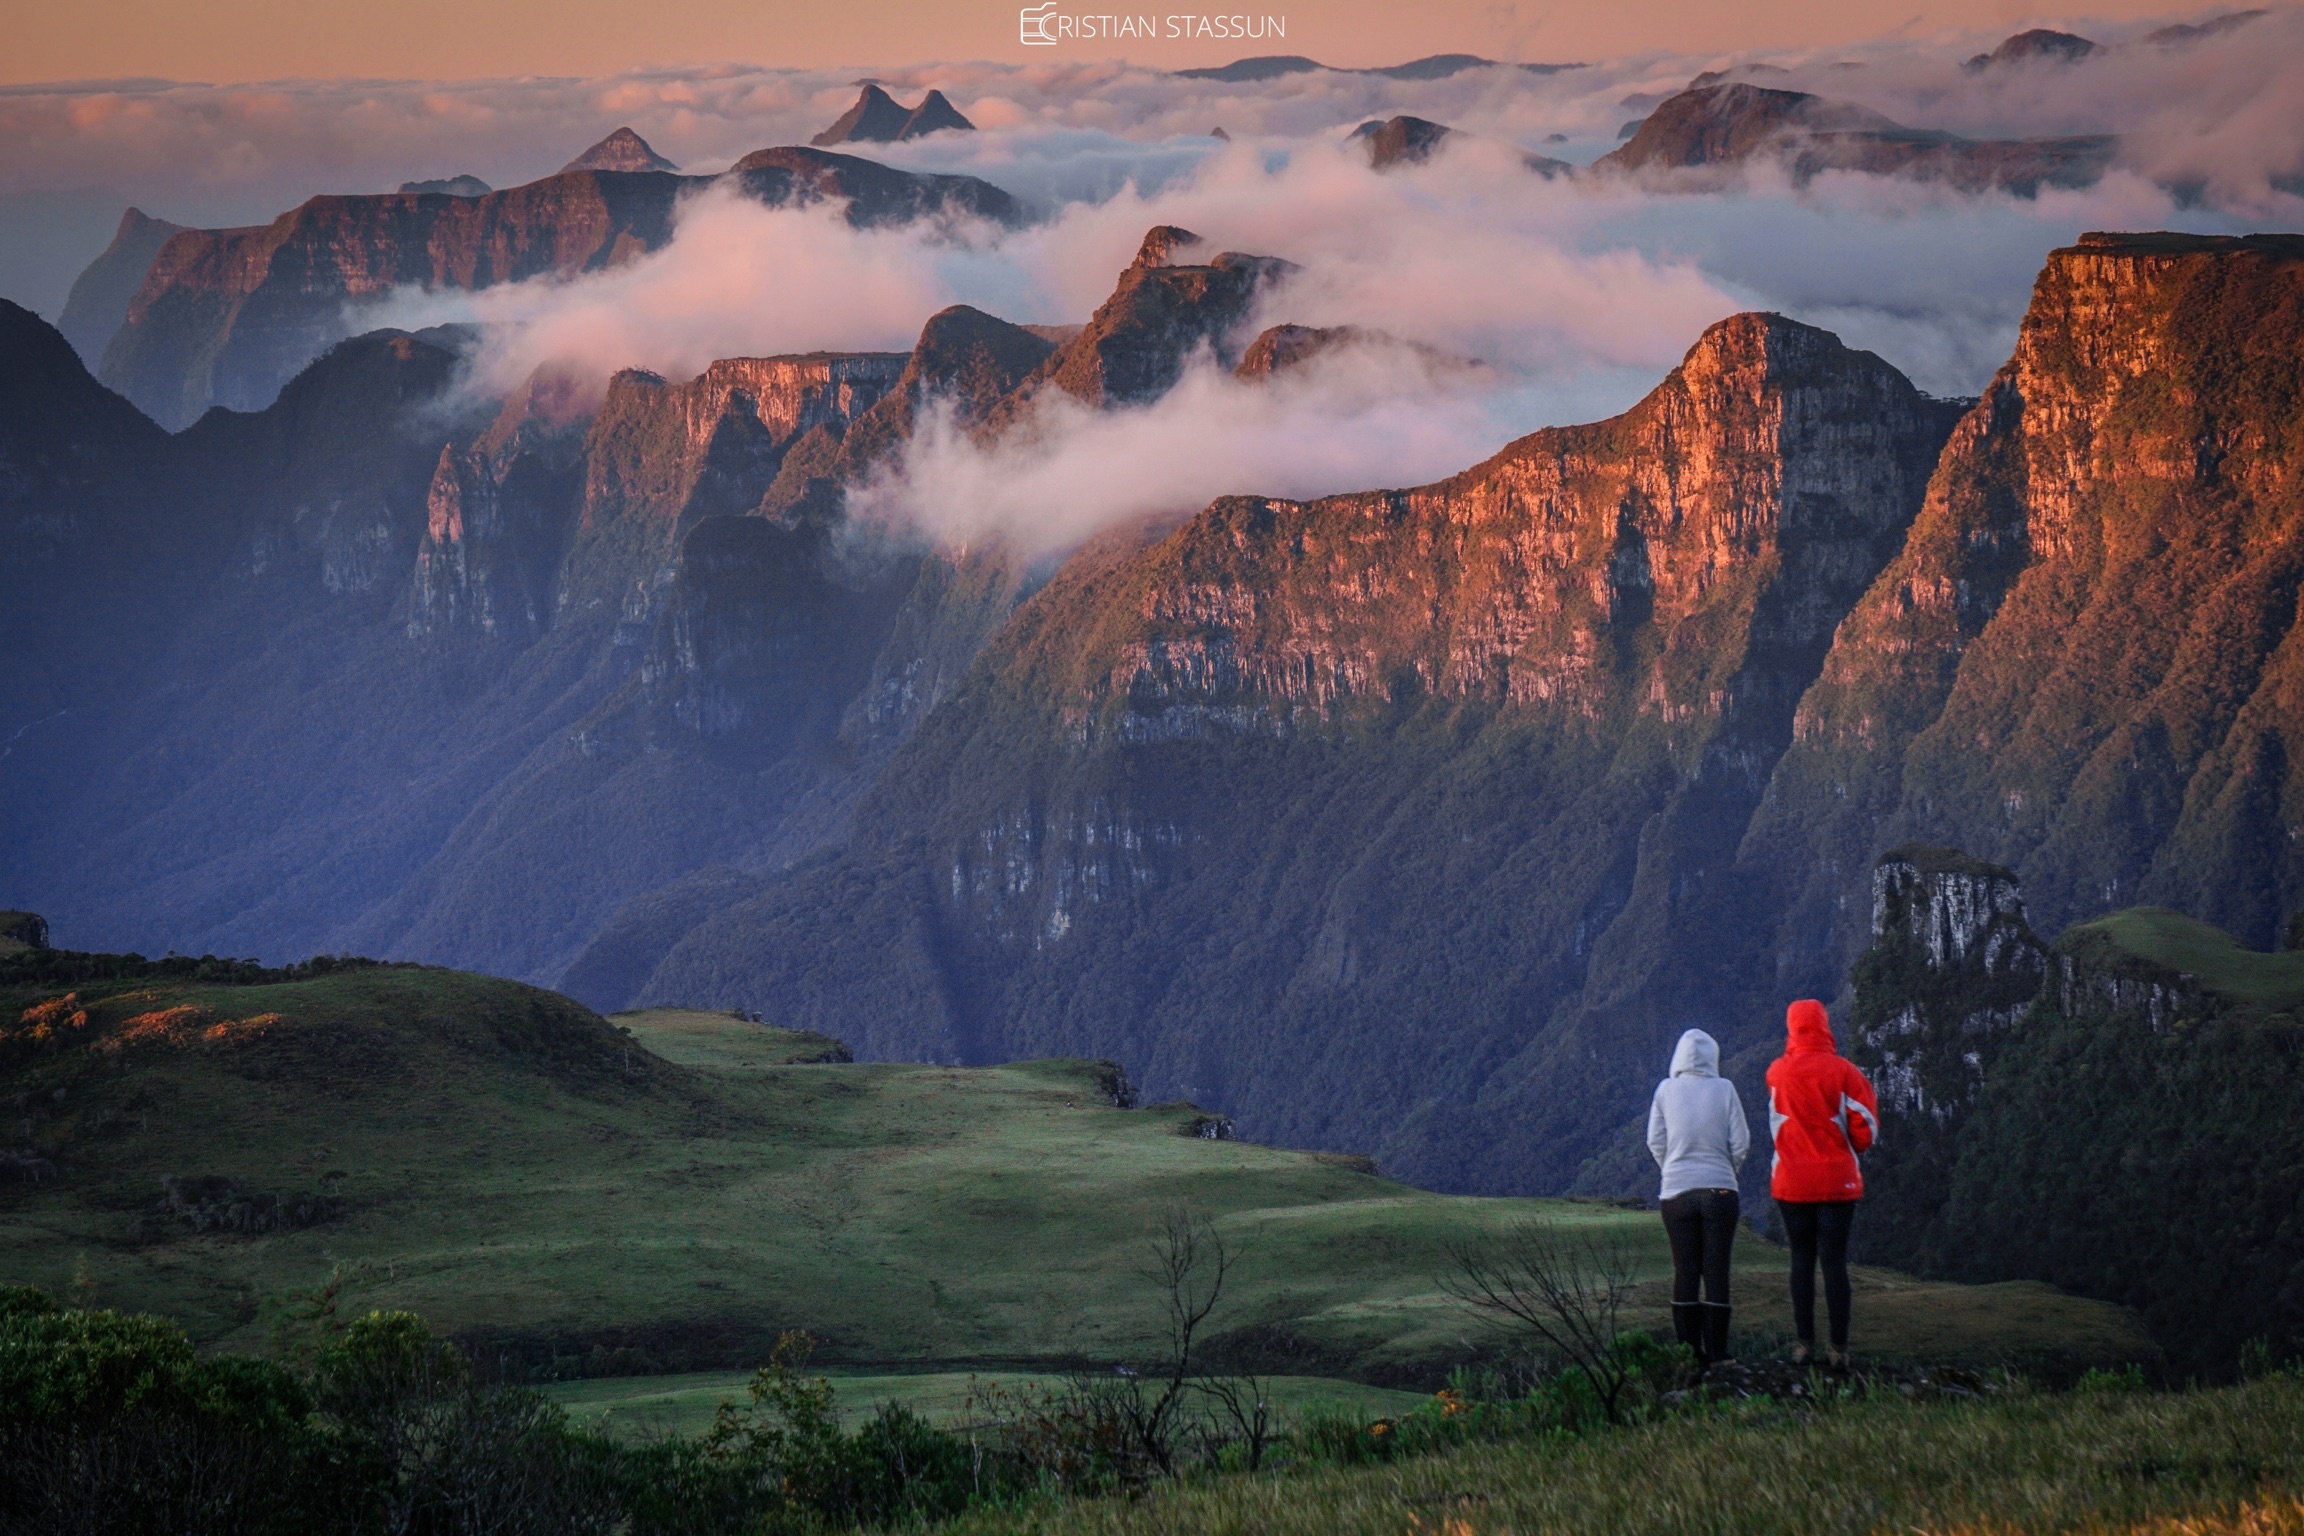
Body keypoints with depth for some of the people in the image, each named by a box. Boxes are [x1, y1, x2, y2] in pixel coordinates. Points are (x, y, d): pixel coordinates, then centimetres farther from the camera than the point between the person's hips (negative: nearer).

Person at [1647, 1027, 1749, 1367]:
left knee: (1684, 1272, 7)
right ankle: (1716, 1352, 3)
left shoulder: (1667, 1090, -2)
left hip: (1677, 1192, 1)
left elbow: (1655, 1141, 1)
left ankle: (1688, 1352, 6)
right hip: (1719, 1190, -1)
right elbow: (1740, 1142, -3)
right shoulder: (1724, 1089, -4)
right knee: (1717, 1272, 3)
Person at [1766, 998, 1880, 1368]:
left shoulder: (1777, 1073, -1)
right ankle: (1839, 1348, -3)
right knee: (1835, 1261, -1)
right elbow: (1865, 1130, -6)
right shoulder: (1843, 1071, -7)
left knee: (1802, 1260, 9)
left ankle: (1805, 1342, 6)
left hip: (1791, 1181, 2)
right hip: (1838, 1181, -2)